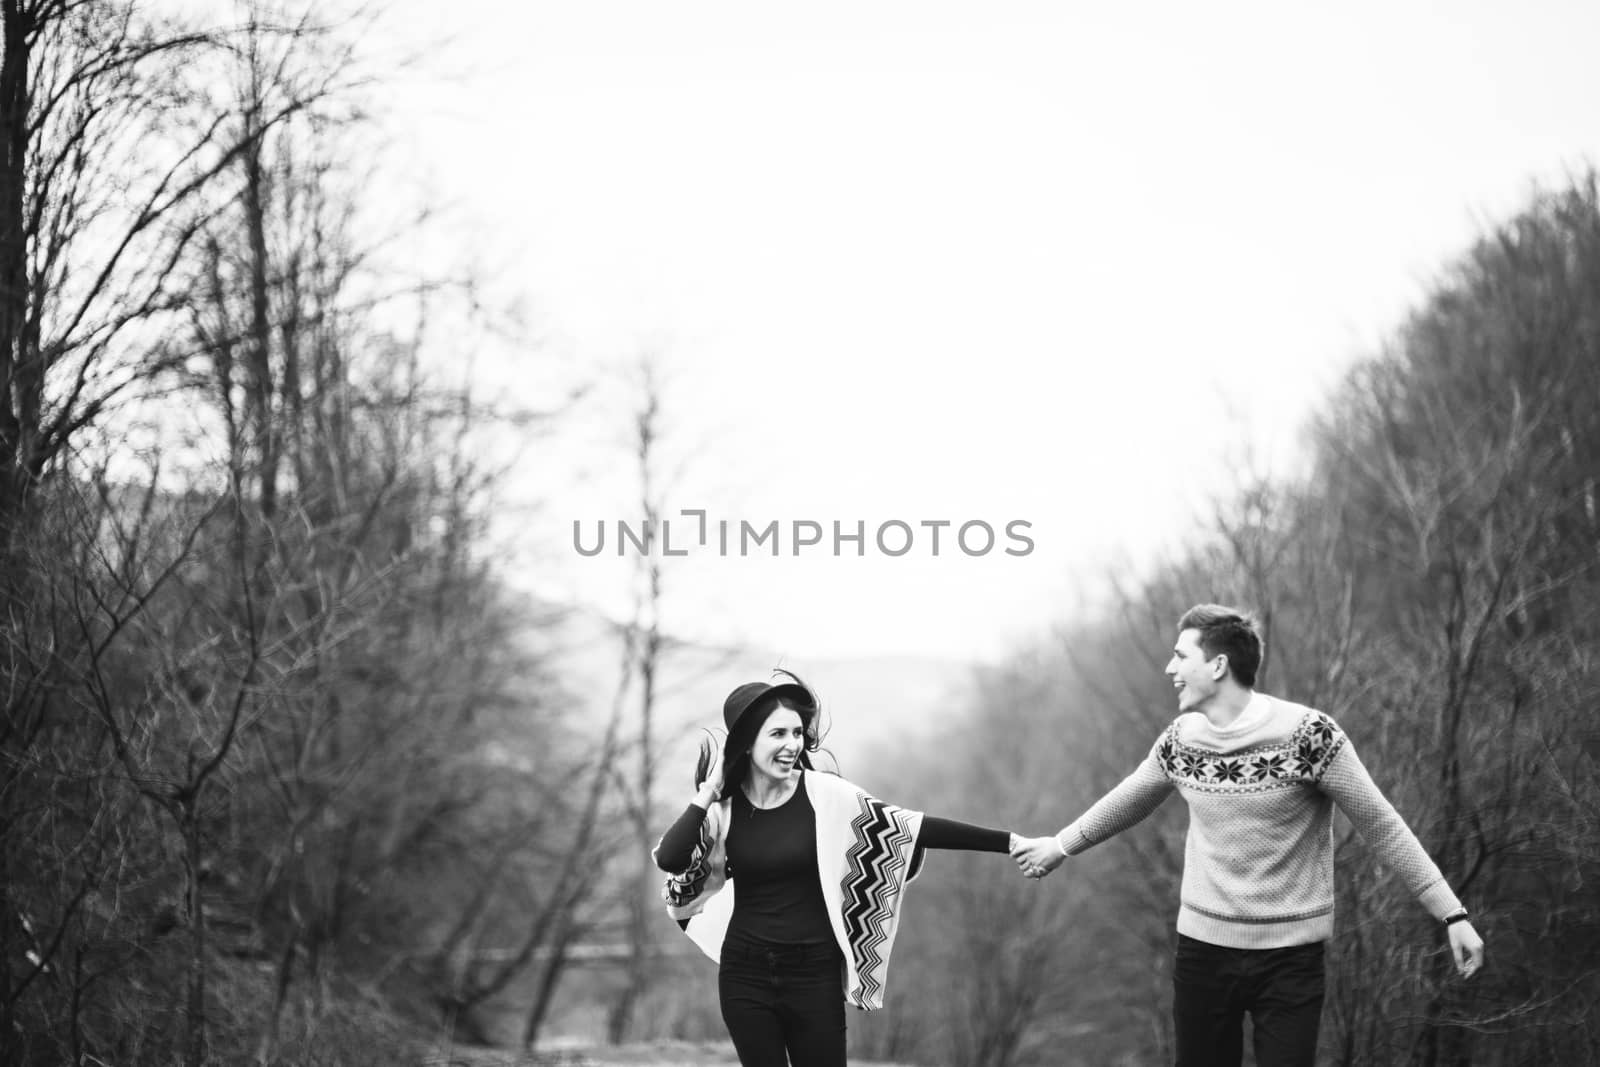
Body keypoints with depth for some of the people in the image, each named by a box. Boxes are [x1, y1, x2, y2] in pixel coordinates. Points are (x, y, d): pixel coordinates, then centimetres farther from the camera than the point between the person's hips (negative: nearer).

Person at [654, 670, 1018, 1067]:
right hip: (745, 974, 1)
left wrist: (1010, 842, -11)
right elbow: (669, 860, -13)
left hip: (814, 973, -1)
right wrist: (706, 793, -13)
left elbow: (912, 827, -8)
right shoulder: (723, 807, -2)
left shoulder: (825, 795, -7)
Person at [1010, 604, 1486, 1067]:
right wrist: (1059, 845, 32)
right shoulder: (1180, 739, 1)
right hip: (1202, 948, 4)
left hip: (1290, 957, -4)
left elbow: (1383, 827, -10)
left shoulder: (1306, 735, -14)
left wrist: (1453, 914, -12)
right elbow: (1127, 801, 20)